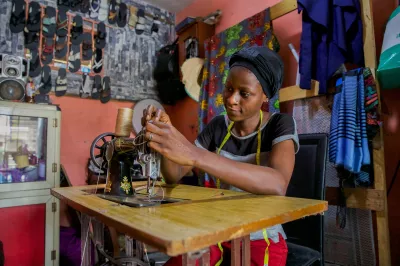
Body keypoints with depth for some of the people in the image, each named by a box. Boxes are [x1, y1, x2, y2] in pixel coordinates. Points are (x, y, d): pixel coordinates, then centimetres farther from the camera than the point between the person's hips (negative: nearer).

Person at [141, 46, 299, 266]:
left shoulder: (280, 125, -13)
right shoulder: (218, 126, 0)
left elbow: (278, 185, -34)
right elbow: (174, 176, -2)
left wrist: (193, 154, -42)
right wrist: (165, 140, -23)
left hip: (262, 241, -2)